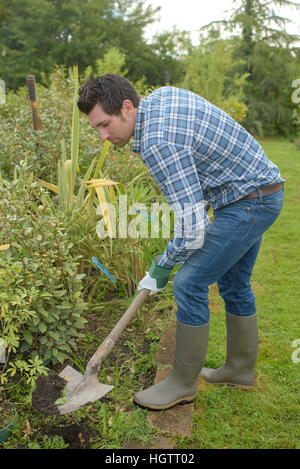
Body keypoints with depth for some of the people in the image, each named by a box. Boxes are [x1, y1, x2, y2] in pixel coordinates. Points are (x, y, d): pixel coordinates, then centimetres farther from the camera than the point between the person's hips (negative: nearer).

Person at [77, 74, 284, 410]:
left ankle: (183, 383, 10)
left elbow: (192, 231, -28)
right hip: (263, 189, 10)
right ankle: (240, 369, 35)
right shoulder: (163, 94, 3)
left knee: (189, 284, -7)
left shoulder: (158, 144, -27)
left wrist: (161, 268, -10)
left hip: (248, 202, -10)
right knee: (233, 284, 18)